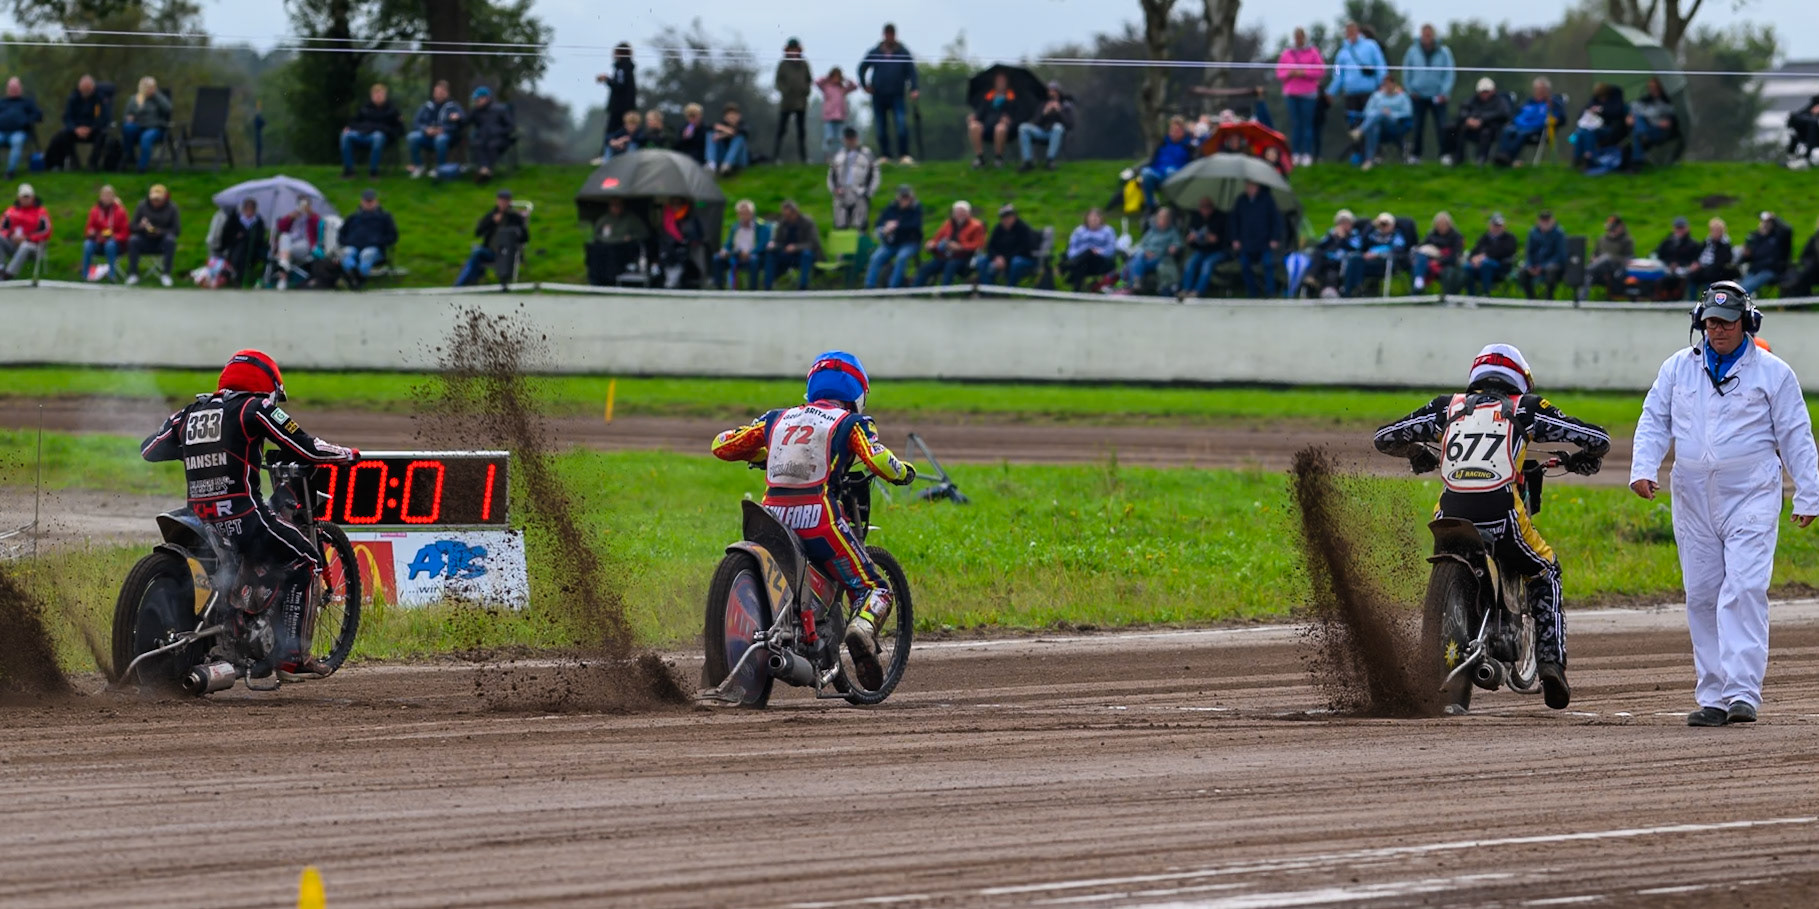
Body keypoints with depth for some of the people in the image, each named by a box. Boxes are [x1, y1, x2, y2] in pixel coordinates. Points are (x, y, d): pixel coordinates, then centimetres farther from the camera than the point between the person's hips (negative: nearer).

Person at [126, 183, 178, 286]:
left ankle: (165, 274, -27)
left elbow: (177, 230, -7)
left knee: (170, 240, -33)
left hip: (162, 241, -1)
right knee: (132, 240, -29)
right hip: (145, 241, 1)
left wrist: (160, 232, -24)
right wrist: (141, 226, -26)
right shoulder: (142, 206, -2)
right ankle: (133, 274, -23)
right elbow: (133, 227, -2)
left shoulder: (171, 208, -4)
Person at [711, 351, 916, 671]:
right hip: (818, 518, -4)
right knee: (873, 588, 5)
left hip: (772, 515, 4)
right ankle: (863, 627, -27)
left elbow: (721, 445, 23)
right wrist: (904, 472, 12)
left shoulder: (779, 418, 19)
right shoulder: (851, 422, 8)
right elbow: (878, 461, -10)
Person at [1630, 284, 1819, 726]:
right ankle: (1713, 697, 8)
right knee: (1701, 597, 3)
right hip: (1693, 501, 4)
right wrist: (1642, 469, -6)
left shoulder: (1772, 373, 1)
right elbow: (1654, 421, 11)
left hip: (1751, 498, -4)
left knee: (1744, 590, -16)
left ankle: (1743, 693, -21)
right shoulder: (1677, 368, 11)